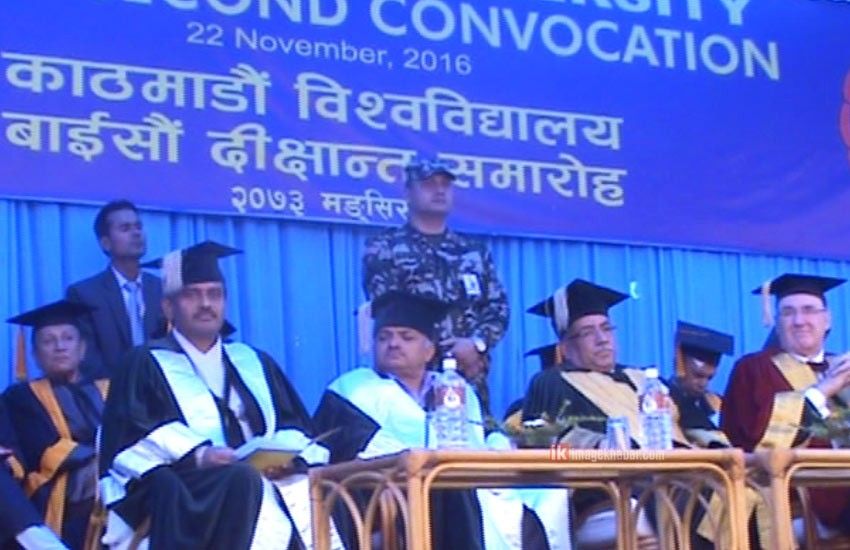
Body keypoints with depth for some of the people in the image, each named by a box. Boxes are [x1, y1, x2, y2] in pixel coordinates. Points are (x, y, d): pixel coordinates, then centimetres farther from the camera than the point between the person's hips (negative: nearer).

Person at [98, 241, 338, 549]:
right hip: (186, 491, -4)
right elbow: (138, 434, -3)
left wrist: (288, 455, -8)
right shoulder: (147, 364, 13)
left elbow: (293, 425, 16)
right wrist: (198, 455, -21)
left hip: (269, 482, 4)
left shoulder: (255, 364, 26)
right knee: (242, 480, -37)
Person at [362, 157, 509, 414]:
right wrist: (447, 351, -9)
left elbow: (499, 307, 13)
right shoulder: (384, 249, 5)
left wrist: (477, 343, -8)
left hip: (471, 378, 4)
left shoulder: (475, 252, 19)